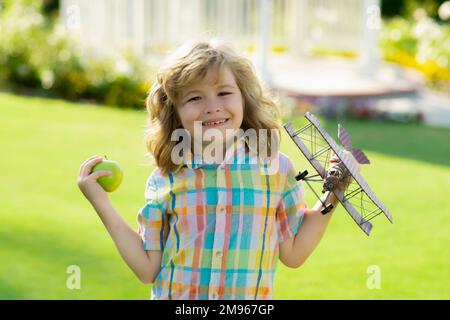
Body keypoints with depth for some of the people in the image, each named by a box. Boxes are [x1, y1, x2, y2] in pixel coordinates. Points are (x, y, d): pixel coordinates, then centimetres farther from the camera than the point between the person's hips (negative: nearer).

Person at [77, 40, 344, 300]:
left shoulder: (276, 168, -3)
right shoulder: (164, 181, -3)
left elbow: (292, 254, 4)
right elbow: (148, 269, -1)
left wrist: (331, 200, -4)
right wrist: (101, 203, -4)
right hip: (176, 296, 0)